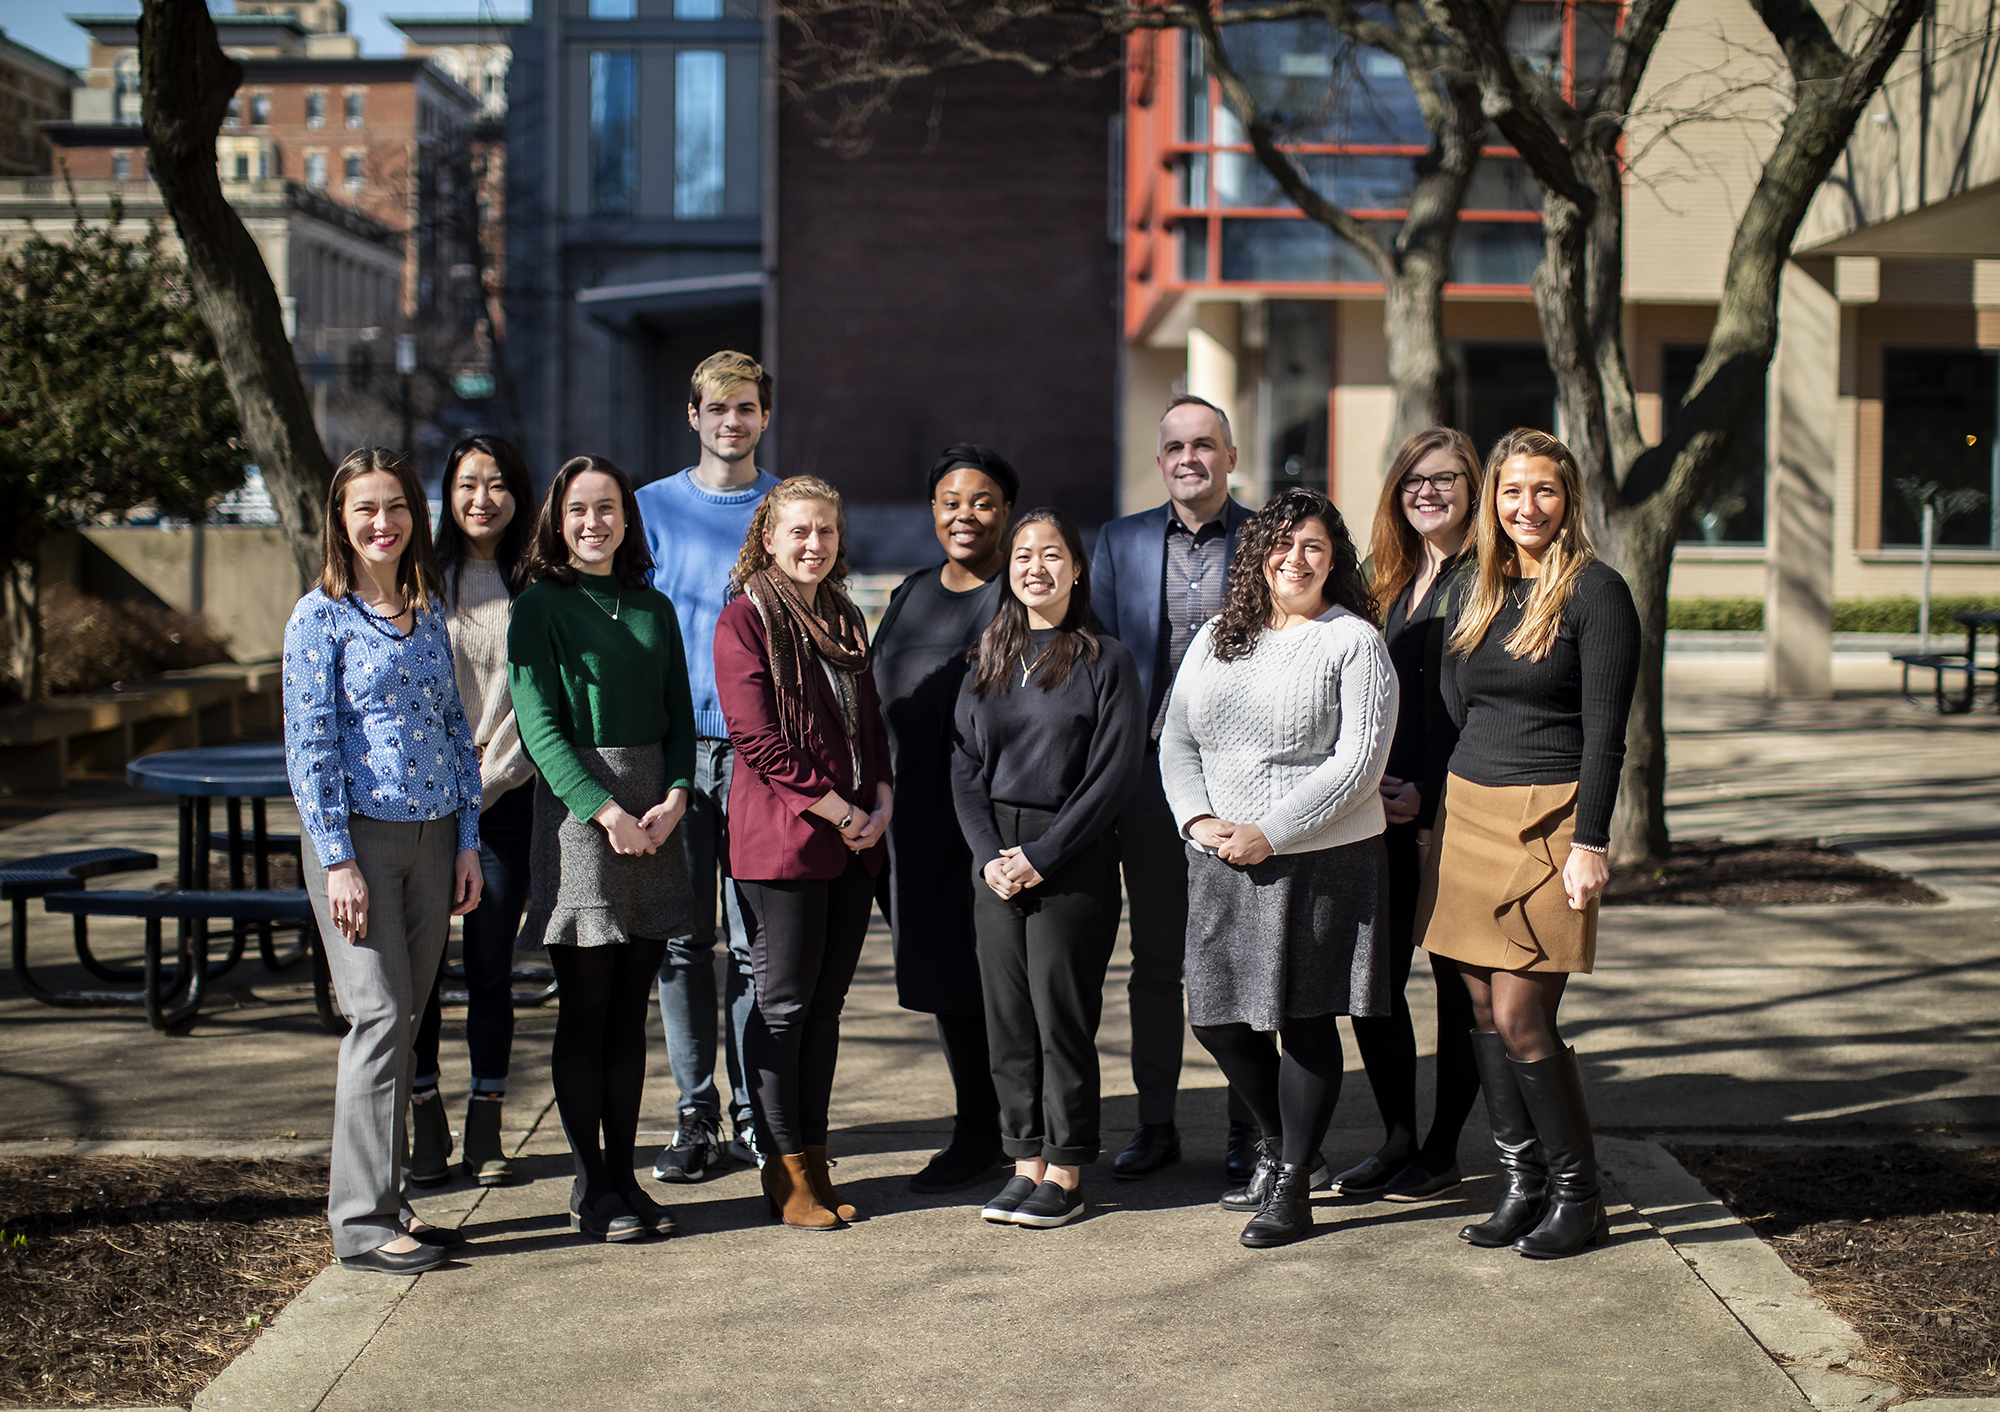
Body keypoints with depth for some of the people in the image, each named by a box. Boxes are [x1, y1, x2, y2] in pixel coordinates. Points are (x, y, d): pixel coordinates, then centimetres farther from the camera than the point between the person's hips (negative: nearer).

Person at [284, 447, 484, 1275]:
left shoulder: (428, 613, 13)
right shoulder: (319, 617, -3)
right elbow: (308, 747, -7)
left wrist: (468, 842, 8)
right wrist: (337, 860, -13)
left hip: (433, 836, 5)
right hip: (358, 834, -5)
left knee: (402, 1021, 8)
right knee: (379, 1017, -9)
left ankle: (382, 1200, 17)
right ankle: (361, 1221, -4)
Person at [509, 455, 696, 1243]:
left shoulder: (653, 609, 14)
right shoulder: (541, 608, -1)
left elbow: (680, 717, 12)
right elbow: (539, 726, -8)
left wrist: (673, 799, -6)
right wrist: (607, 811, -16)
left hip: (654, 813, 5)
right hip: (576, 808, -5)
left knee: (630, 1009, 8)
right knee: (585, 1009, -2)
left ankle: (624, 1175, 15)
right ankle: (591, 1188, 6)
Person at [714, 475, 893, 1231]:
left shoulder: (845, 620, 16)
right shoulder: (745, 618, -6)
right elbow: (759, 741, -12)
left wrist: (881, 803, 2)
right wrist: (840, 812, -12)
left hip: (854, 841, 6)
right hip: (782, 839, -6)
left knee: (826, 1004, 9)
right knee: (784, 1005, -1)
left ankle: (814, 1161, 16)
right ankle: (784, 1169, 8)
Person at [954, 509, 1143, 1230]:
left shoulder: (1106, 660, -2)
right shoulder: (989, 660, 12)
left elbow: (1115, 771, -8)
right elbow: (965, 766, 9)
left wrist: (1041, 856, -13)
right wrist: (989, 853, -6)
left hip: (1074, 861, -4)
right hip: (995, 857, 4)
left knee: (1062, 1013, -2)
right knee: (1007, 1014, 5)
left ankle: (1066, 1172, 7)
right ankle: (1025, 1163, 14)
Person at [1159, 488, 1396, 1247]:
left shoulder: (1354, 643, -5)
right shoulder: (1216, 638, 12)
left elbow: (1358, 763, -13)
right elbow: (1176, 740, 13)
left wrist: (1269, 833, -16)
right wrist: (1198, 819, -5)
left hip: (1322, 862, -5)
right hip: (1220, 864, 5)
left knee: (1305, 1019, 1)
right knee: (1217, 1019, 8)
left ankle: (1294, 1183, 14)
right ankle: (1277, 1141, 33)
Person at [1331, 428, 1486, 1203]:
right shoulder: (1390, 581, 14)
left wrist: (1430, 795, -14)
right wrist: (1367, 784, 3)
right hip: (1382, 813, 6)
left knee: (1459, 988, 4)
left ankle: (1442, 1149, 15)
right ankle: (1396, 1138, 19)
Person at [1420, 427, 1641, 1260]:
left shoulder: (1595, 591, -6)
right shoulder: (1477, 592, 13)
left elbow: (1604, 729, -10)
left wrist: (1590, 842, -15)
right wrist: (1436, 817, 13)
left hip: (1546, 817, -6)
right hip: (1467, 809, 6)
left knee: (1521, 1020, -7)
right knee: (1483, 1013, 6)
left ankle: (1578, 1197, 7)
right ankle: (1521, 1182, 16)